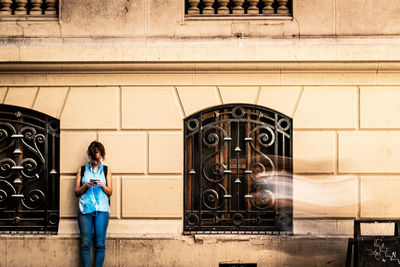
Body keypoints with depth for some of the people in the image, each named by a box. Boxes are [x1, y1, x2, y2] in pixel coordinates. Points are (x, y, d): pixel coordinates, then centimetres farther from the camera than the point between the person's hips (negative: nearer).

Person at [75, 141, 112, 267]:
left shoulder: (106, 170, 13)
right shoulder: (82, 170, 13)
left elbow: (110, 192, 10)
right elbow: (76, 192, 10)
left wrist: (102, 185, -9)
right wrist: (85, 186, -9)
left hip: (101, 209, 0)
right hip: (85, 209, 0)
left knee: (100, 243, -4)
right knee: (85, 243, -6)